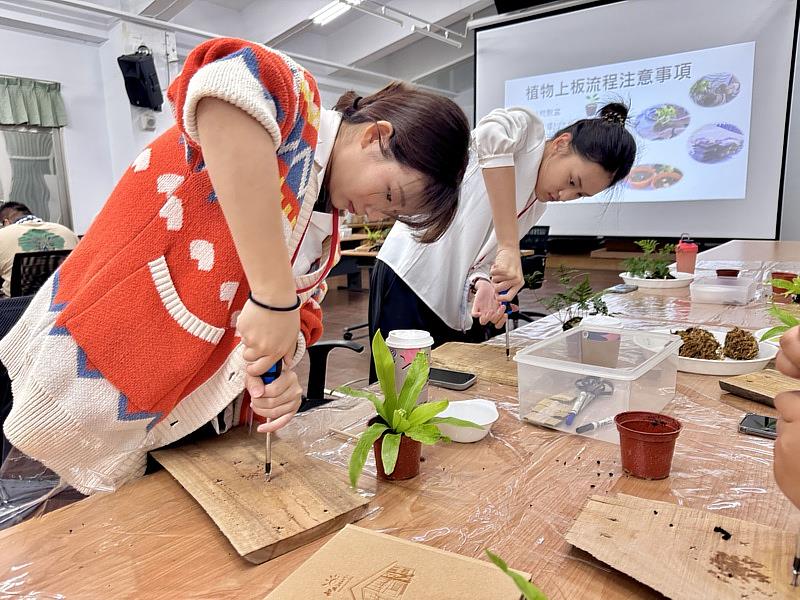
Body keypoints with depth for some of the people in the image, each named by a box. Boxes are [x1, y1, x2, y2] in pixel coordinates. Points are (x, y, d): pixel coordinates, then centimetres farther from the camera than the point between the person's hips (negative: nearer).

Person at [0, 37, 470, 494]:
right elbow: (228, 84, -40)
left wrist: (281, 370, -17)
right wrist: (274, 298, -43)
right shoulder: (294, 102, -17)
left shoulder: (326, 234, 6)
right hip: (90, 383, -7)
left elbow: (300, 312, 6)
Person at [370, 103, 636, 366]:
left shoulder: (537, 206, 14)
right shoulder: (527, 127, -7)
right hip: (410, 278, -8)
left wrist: (481, 284, -12)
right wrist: (509, 248, -34)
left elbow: (481, 257, 11)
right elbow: (490, 135, -32)